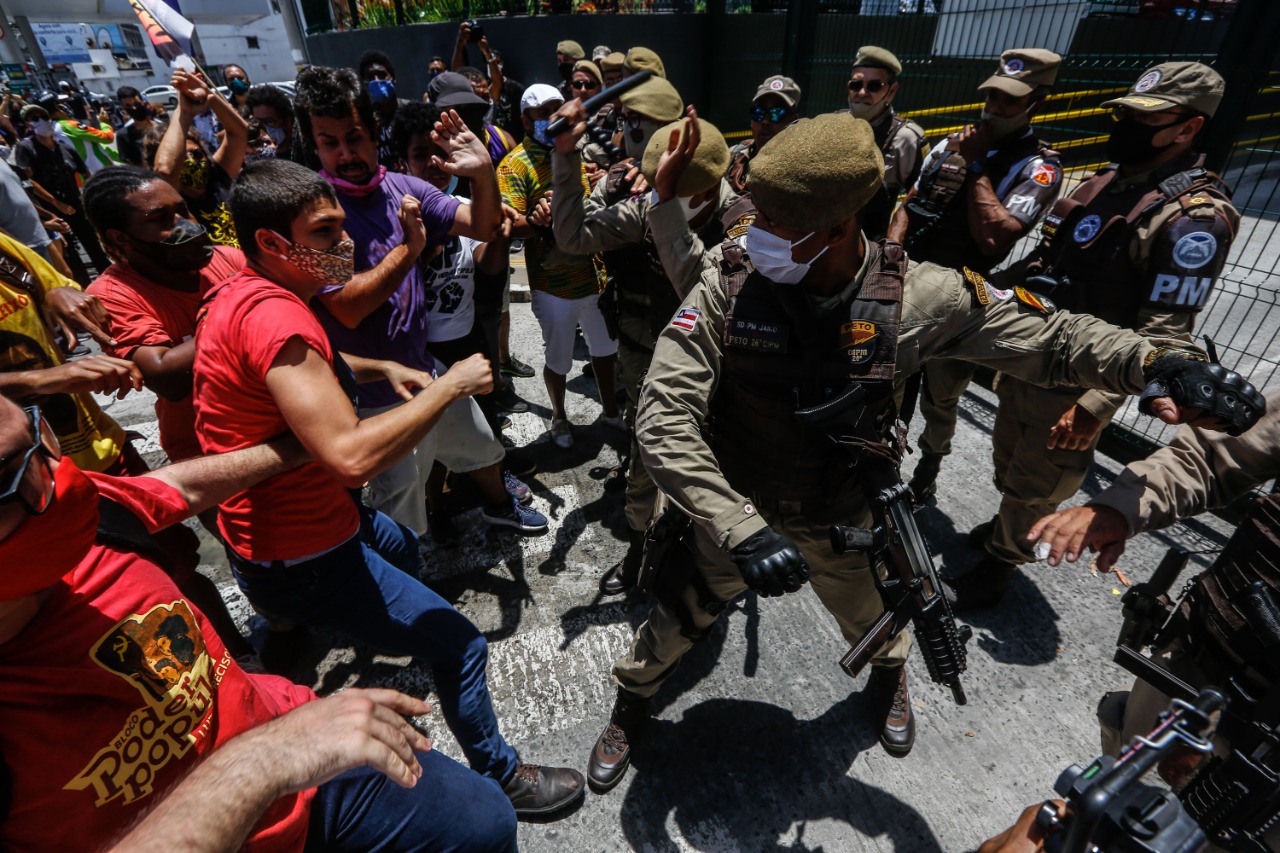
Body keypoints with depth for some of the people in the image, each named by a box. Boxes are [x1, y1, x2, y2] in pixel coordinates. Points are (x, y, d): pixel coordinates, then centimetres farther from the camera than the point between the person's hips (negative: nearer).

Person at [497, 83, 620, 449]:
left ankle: (609, 409, 41)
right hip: (554, 285, -6)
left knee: (606, 348, 19)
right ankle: (559, 417, 34)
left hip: (595, 276, 7)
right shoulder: (516, 164, -10)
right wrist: (533, 222, -41)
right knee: (559, 359, 9)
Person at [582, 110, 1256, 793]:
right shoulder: (726, 287, -26)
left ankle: (889, 675, 70)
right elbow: (664, 418, -30)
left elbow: (1043, 337, -5)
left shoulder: (911, 297, -21)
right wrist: (740, 530, -38)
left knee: (876, 628, 29)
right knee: (671, 627, 17)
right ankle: (630, 706, 53)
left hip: (842, 521, 2)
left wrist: (1152, 360, -22)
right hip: (738, 513, -1)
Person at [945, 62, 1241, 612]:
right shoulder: (1106, 180, 7)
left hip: (1075, 384, -8)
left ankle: (998, 565, 29)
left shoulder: (1193, 218, -18)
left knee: (1035, 485, 9)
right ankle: (1008, 528, 49)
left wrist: (1095, 408, -26)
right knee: (1008, 459, 24)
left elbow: (1162, 333, -22)